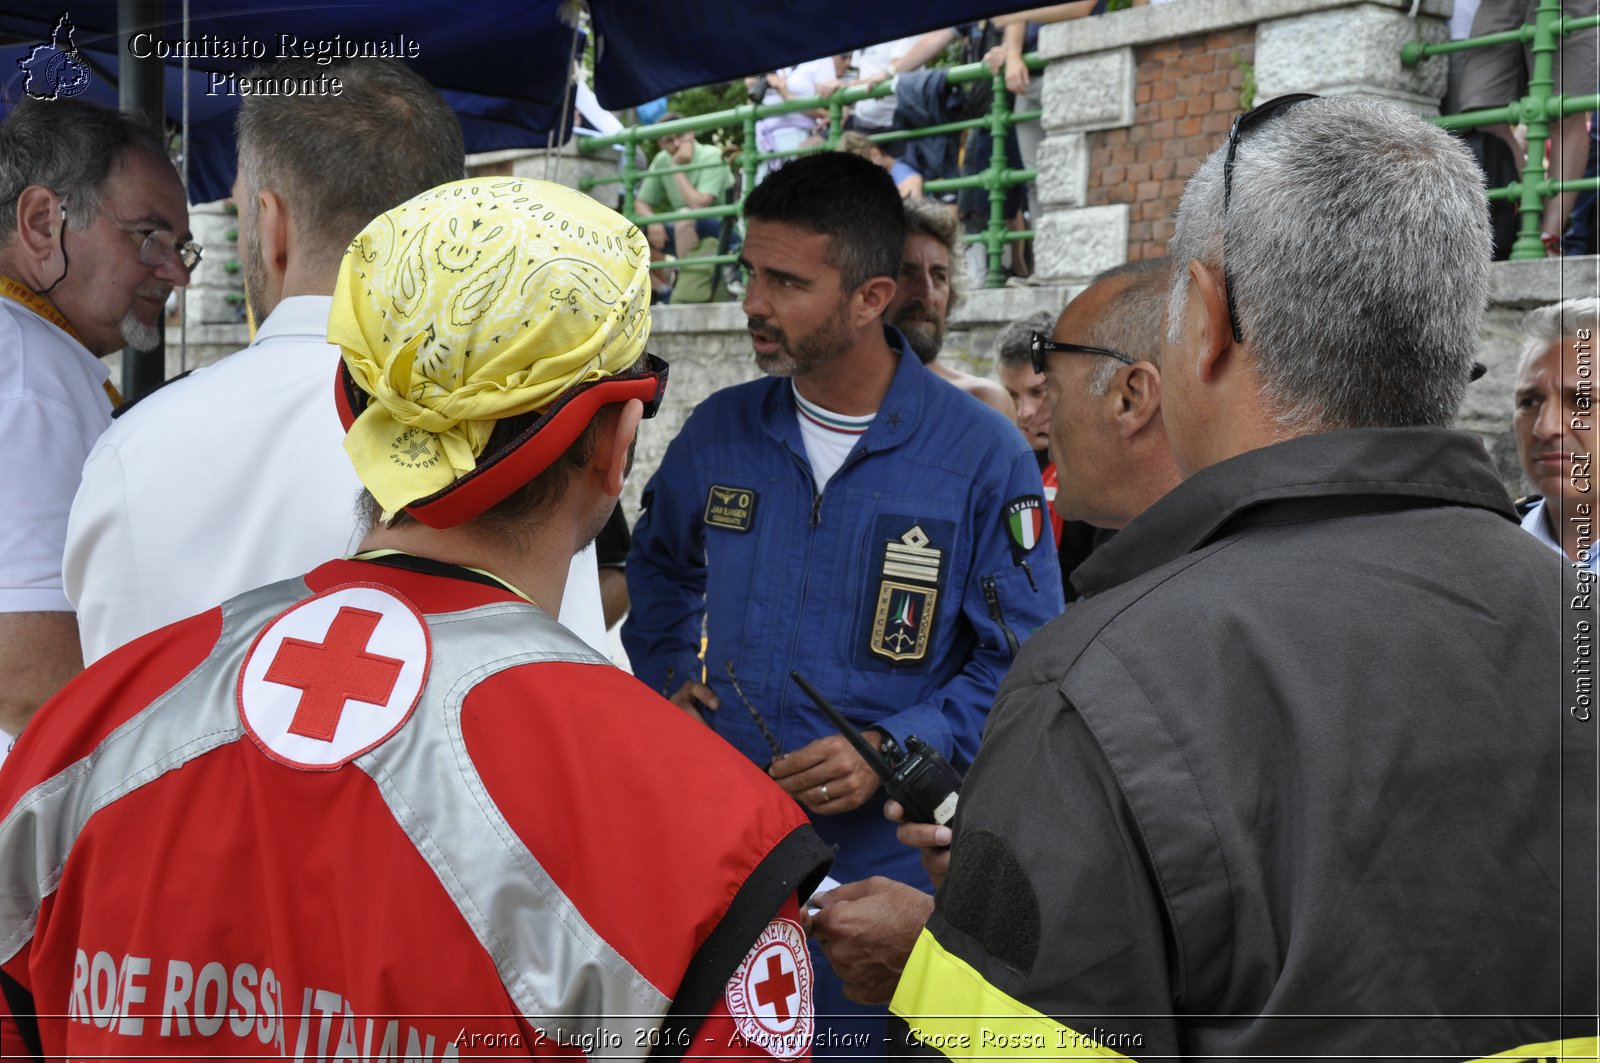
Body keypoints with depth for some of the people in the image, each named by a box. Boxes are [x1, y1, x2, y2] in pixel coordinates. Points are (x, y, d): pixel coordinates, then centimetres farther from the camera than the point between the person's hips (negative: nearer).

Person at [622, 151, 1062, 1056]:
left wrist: (891, 752, -19)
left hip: (887, 858, -3)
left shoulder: (983, 456, -11)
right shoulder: (719, 432, 1)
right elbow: (661, 566, 22)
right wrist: (669, 671, 5)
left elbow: (1025, 663, -9)